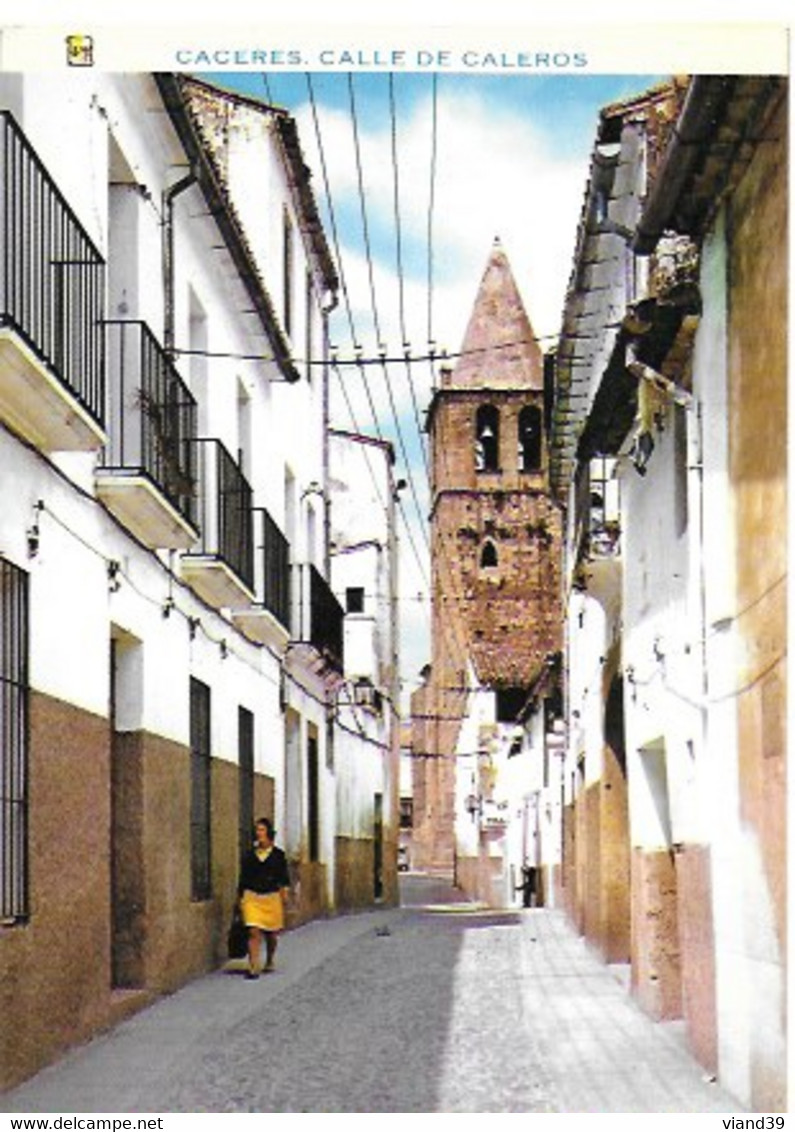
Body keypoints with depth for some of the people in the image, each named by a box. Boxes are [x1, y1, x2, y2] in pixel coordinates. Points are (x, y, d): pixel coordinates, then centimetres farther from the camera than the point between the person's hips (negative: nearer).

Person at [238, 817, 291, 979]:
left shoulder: (278, 855, 2)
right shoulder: (250, 855, 5)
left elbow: (284, 876, 3)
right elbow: (243, 877, 10)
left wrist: (285, 890, -12)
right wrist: (241, 898, 10)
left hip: (272, 897, 0)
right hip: (252, 896, 0)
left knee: (271, 934, 10)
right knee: (254, 932, -13)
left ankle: (269, 962, 34)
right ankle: (253, 968, -13)